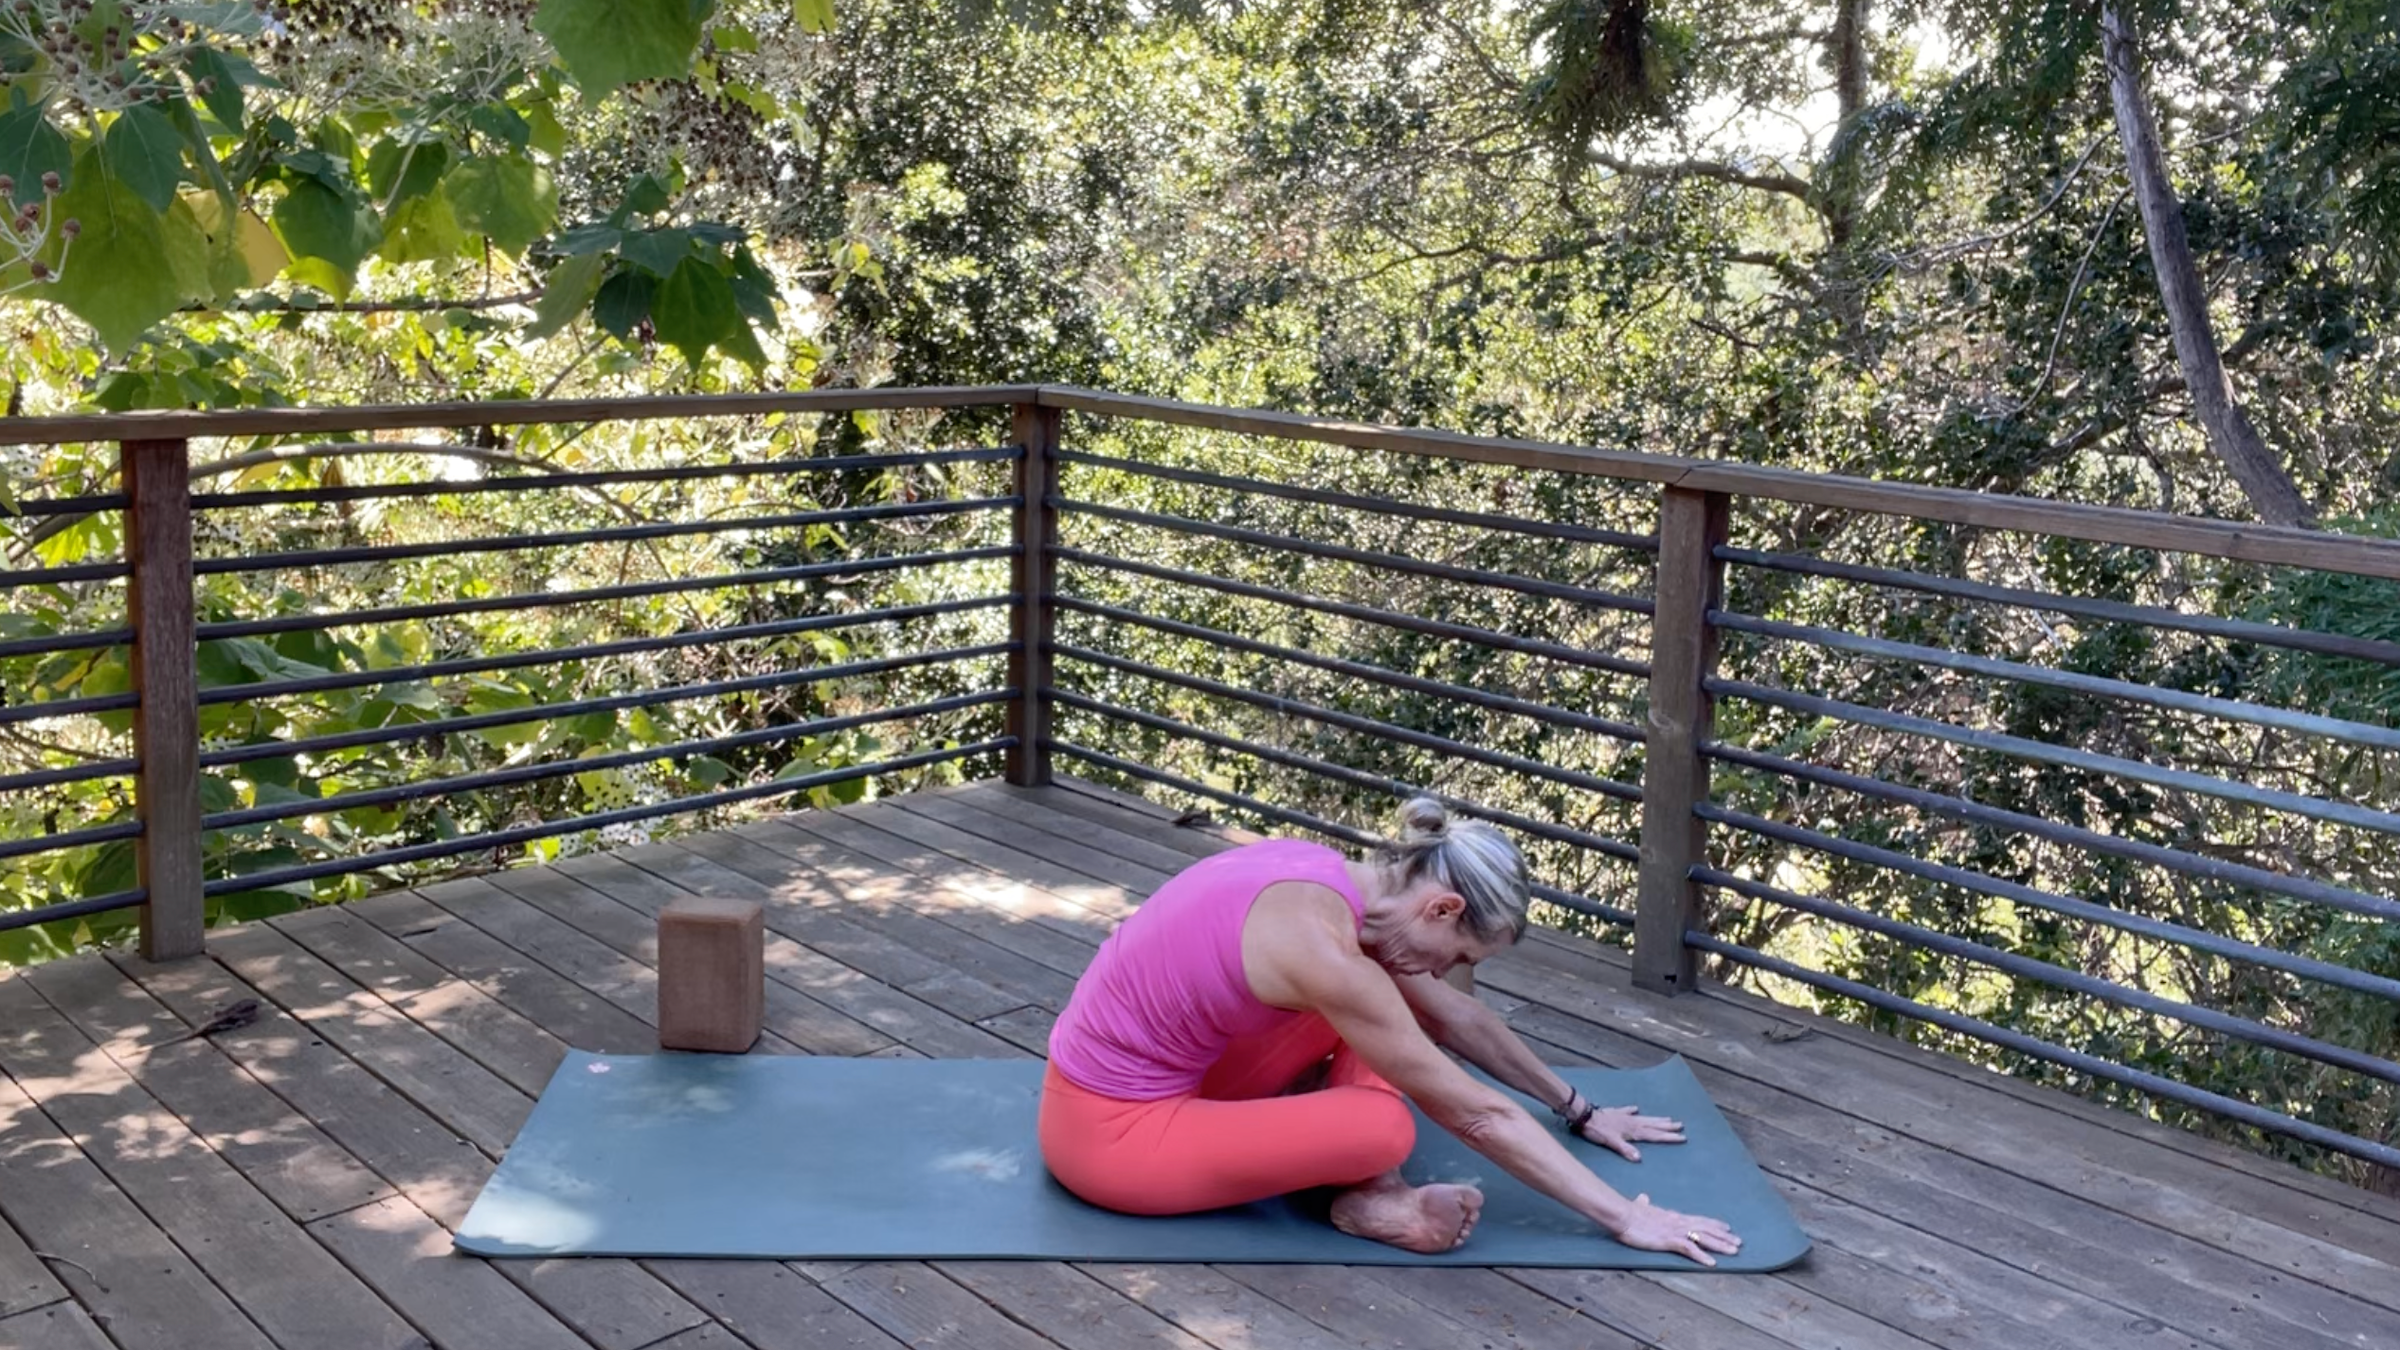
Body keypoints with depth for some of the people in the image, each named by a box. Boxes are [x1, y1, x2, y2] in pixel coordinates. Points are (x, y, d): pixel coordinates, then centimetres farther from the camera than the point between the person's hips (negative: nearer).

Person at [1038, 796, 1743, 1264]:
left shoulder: (1329, 882, -1)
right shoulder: (1323, 948, -28)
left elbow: (1455, 1016, 14)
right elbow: (1476, 1115, -21)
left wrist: (1578, 1111, 23)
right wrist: (1625, 1220, -13)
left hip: (1158, 1074, 10)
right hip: (1109, 1129, -10)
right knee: (1384, 1129, -26)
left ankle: (1362, 1179, 1)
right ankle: (1366, 1203, 3)